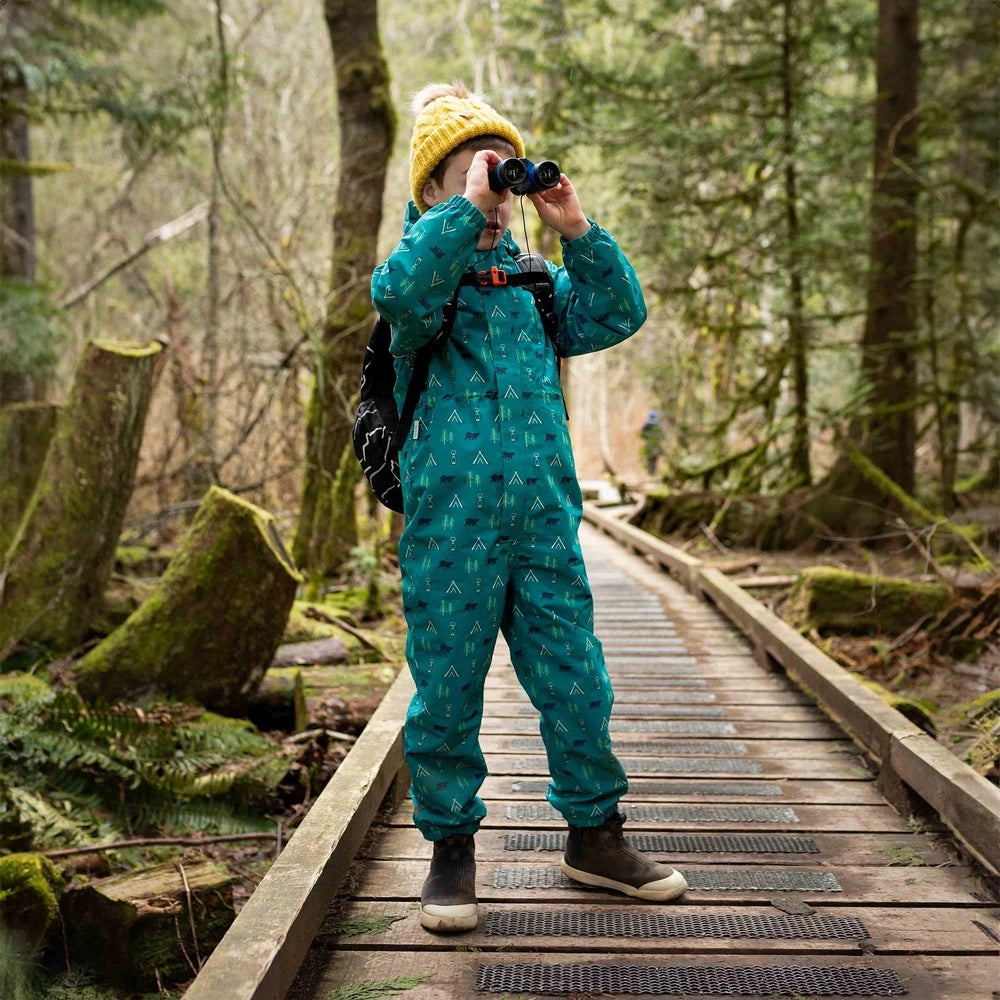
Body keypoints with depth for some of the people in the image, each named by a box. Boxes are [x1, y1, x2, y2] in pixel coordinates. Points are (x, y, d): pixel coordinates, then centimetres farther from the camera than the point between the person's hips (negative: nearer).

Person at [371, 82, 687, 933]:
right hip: (449, 528, -4)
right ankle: (451, 846, 21)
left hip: (545, 526, 4)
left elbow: (621, 314, 7)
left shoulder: (536, 286, 17)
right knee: (447, 694, 5)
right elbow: (401, 291, -22)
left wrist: (576, 232, -2)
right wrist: (466, 210, -20)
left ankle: (594, 834, 25)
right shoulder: (423, 275, 2)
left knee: (578, 686, 8)